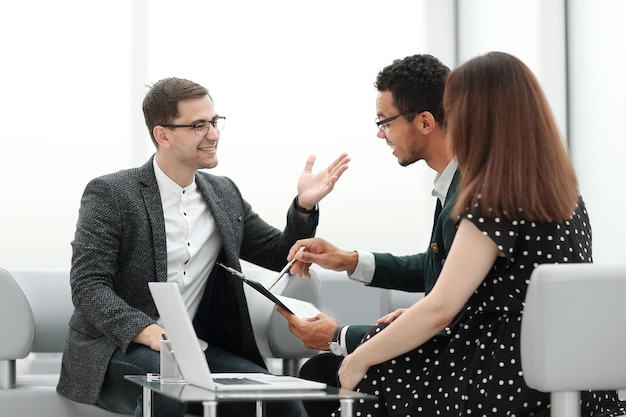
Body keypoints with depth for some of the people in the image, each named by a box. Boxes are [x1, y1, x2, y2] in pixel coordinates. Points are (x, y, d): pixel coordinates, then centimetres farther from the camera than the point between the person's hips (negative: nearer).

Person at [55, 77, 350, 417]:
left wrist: (304, 206, -1)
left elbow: (280, 255, 18)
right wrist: (150, 333, -28)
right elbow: (88, 286, -13)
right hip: (118, 348, -5)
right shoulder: (110, 195, -5)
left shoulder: (225, 195, 13)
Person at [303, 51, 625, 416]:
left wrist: (360, 358, -7)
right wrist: (421, 317, 17)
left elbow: (440, 309, -19)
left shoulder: (494, 202, -18)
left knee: (373, 379, 8)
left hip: (520, 388, -8)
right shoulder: (563, 192, 8)